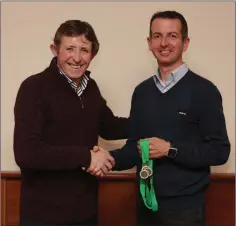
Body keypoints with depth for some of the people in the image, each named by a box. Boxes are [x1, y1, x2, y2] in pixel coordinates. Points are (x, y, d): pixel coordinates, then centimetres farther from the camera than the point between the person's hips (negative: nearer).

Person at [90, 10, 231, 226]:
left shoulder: (203, 91, -9)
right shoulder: (141, 91, 6)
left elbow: (219, 151, -11)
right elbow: (134, 146, 9)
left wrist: (170, 149, -19)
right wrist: (111, 159, -8)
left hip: (184, 206, -4)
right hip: (145, 202, 5)